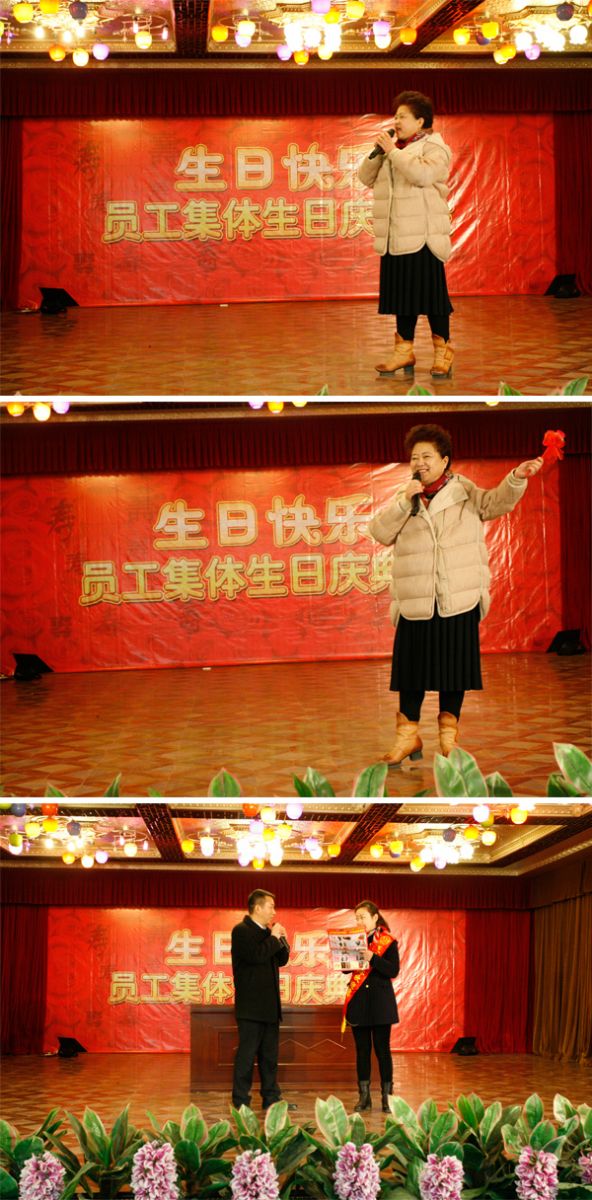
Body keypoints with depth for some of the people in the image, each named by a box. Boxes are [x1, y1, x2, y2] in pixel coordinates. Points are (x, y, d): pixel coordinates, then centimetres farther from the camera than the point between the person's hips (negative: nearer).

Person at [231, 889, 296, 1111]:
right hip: (251, 1006, -9)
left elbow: (281, 960, 19)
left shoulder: (266, 932, 16)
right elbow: (256, 955, -25)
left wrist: (281, 939, 4)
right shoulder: (242, 931, -10)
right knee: (247, 1053, -5)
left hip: (269, 1005, 9)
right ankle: (240, 1101, -1)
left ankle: (271, 1097, 17)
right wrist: (274, 938, -14)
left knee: (270, 1055, 11)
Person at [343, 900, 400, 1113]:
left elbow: (393, 970, -13)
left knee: (382, 1049, -2)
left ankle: (387, 1096, 4)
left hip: (380, 1002, -4)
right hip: (358, 1001, 4)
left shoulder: (388, 942, -3)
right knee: (362, 1050, 5)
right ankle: (364, 1096, 9)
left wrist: (372, 958, -24)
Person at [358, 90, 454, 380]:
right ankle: (404, 351, 18)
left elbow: (422, 174, -24)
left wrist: (393, 151, -17)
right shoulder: (393, 148, 17)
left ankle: (442, 352, 6)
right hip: (394, 237, 7)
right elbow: (365, 178, 14)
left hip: (422, 237, -7)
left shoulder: (434, 148, -4)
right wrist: (377, 151, -1)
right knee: (401, 295, 11)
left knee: (432, 294, -3)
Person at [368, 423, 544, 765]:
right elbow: (380, 533, -3)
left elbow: (496, 502, -10)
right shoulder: (402, 497, 8)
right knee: (412, 669, 6)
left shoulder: (464, 492, 4)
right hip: (415, 602, 1)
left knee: (454, 669, 6)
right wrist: (405, 501, -14)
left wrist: (518, 477, -29)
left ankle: (449, 732, 20)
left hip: (460, 600, -1)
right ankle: (409, 735, 17)